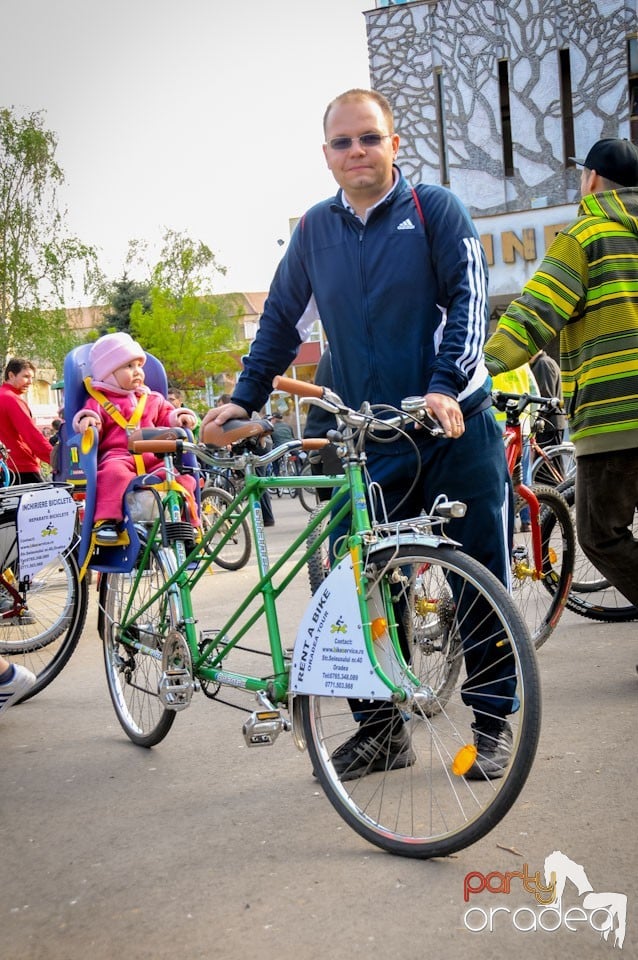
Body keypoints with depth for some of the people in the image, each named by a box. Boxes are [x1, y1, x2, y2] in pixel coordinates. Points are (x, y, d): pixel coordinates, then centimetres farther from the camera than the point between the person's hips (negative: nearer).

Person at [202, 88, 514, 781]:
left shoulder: (434, 208, 0)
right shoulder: (316, 228, 10)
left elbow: (469, 299, -8)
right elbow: (282, 320, 17)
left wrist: (446, 386, -22)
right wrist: (244, 399, 10)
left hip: (458, 428, -2)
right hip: (369, 439, 3)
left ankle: (493, 721, 19)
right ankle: (379, 726, 14)